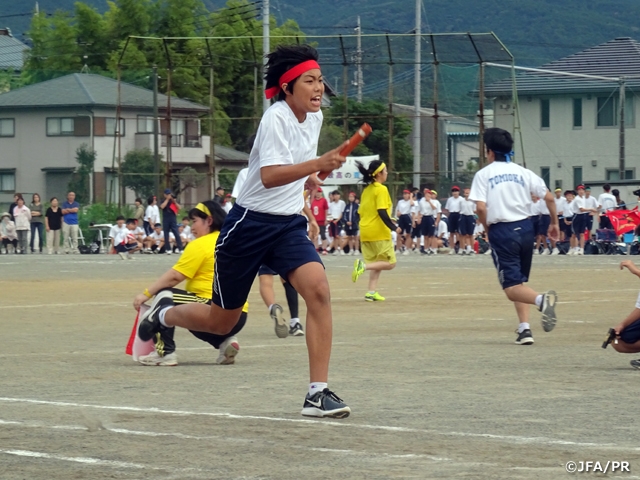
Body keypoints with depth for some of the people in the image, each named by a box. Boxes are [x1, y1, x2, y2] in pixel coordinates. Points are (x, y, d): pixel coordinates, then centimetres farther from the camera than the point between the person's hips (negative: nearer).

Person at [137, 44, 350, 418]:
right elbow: (269, 176, -34)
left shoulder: (314, 117, 6)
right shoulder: (276, 118, -18)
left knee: (318, 289, -22)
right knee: (221, 321, 7)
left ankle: (318, 393, -21)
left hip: (289, 225, 6)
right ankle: (164, 313, 40)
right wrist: (318, 165, -44)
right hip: (250, 224, -6)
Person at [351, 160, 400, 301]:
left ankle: (371, 292, 6)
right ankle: (363, 266, -20)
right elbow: (382, 212, -21)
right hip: (379, 232, -8)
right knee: (390, 263, -1)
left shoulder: (367, 190, 12)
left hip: (365, 231, 8)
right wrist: (393, 227, -18)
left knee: (376, 263, 15)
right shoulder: (381, 189, -12)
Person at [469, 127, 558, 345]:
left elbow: (481, 207, -12)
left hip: (502, 231, -4)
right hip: (525, 228, 4)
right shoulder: (522, 172, 9)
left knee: (512, 288, -5)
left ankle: (541, 299, -36)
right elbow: (549, 198, 5)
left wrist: (488, 229, 4)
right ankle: (524, 329, 5)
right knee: (519, 282, 18)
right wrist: (554, 223, 19)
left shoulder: (483, 174, 0)